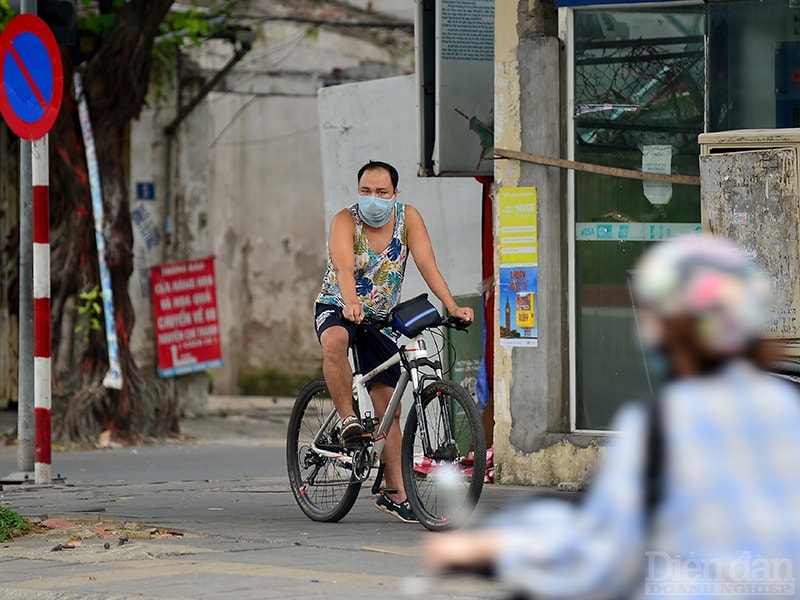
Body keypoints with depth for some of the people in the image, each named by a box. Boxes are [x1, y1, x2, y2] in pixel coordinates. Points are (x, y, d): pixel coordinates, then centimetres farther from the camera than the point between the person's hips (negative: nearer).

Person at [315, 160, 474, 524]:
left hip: (382, 317, 4)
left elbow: (427, 265, -16)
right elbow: (344, 266, -36)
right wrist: (351, 303, -56)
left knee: (388, 406, 3)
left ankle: (394, 491, 9)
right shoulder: (345, 221, -19)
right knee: (335, 341, -41)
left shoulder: (408, 218, -9)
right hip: (337, 309, -4)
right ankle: (347, 420, -28)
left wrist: (452, 307, -30)